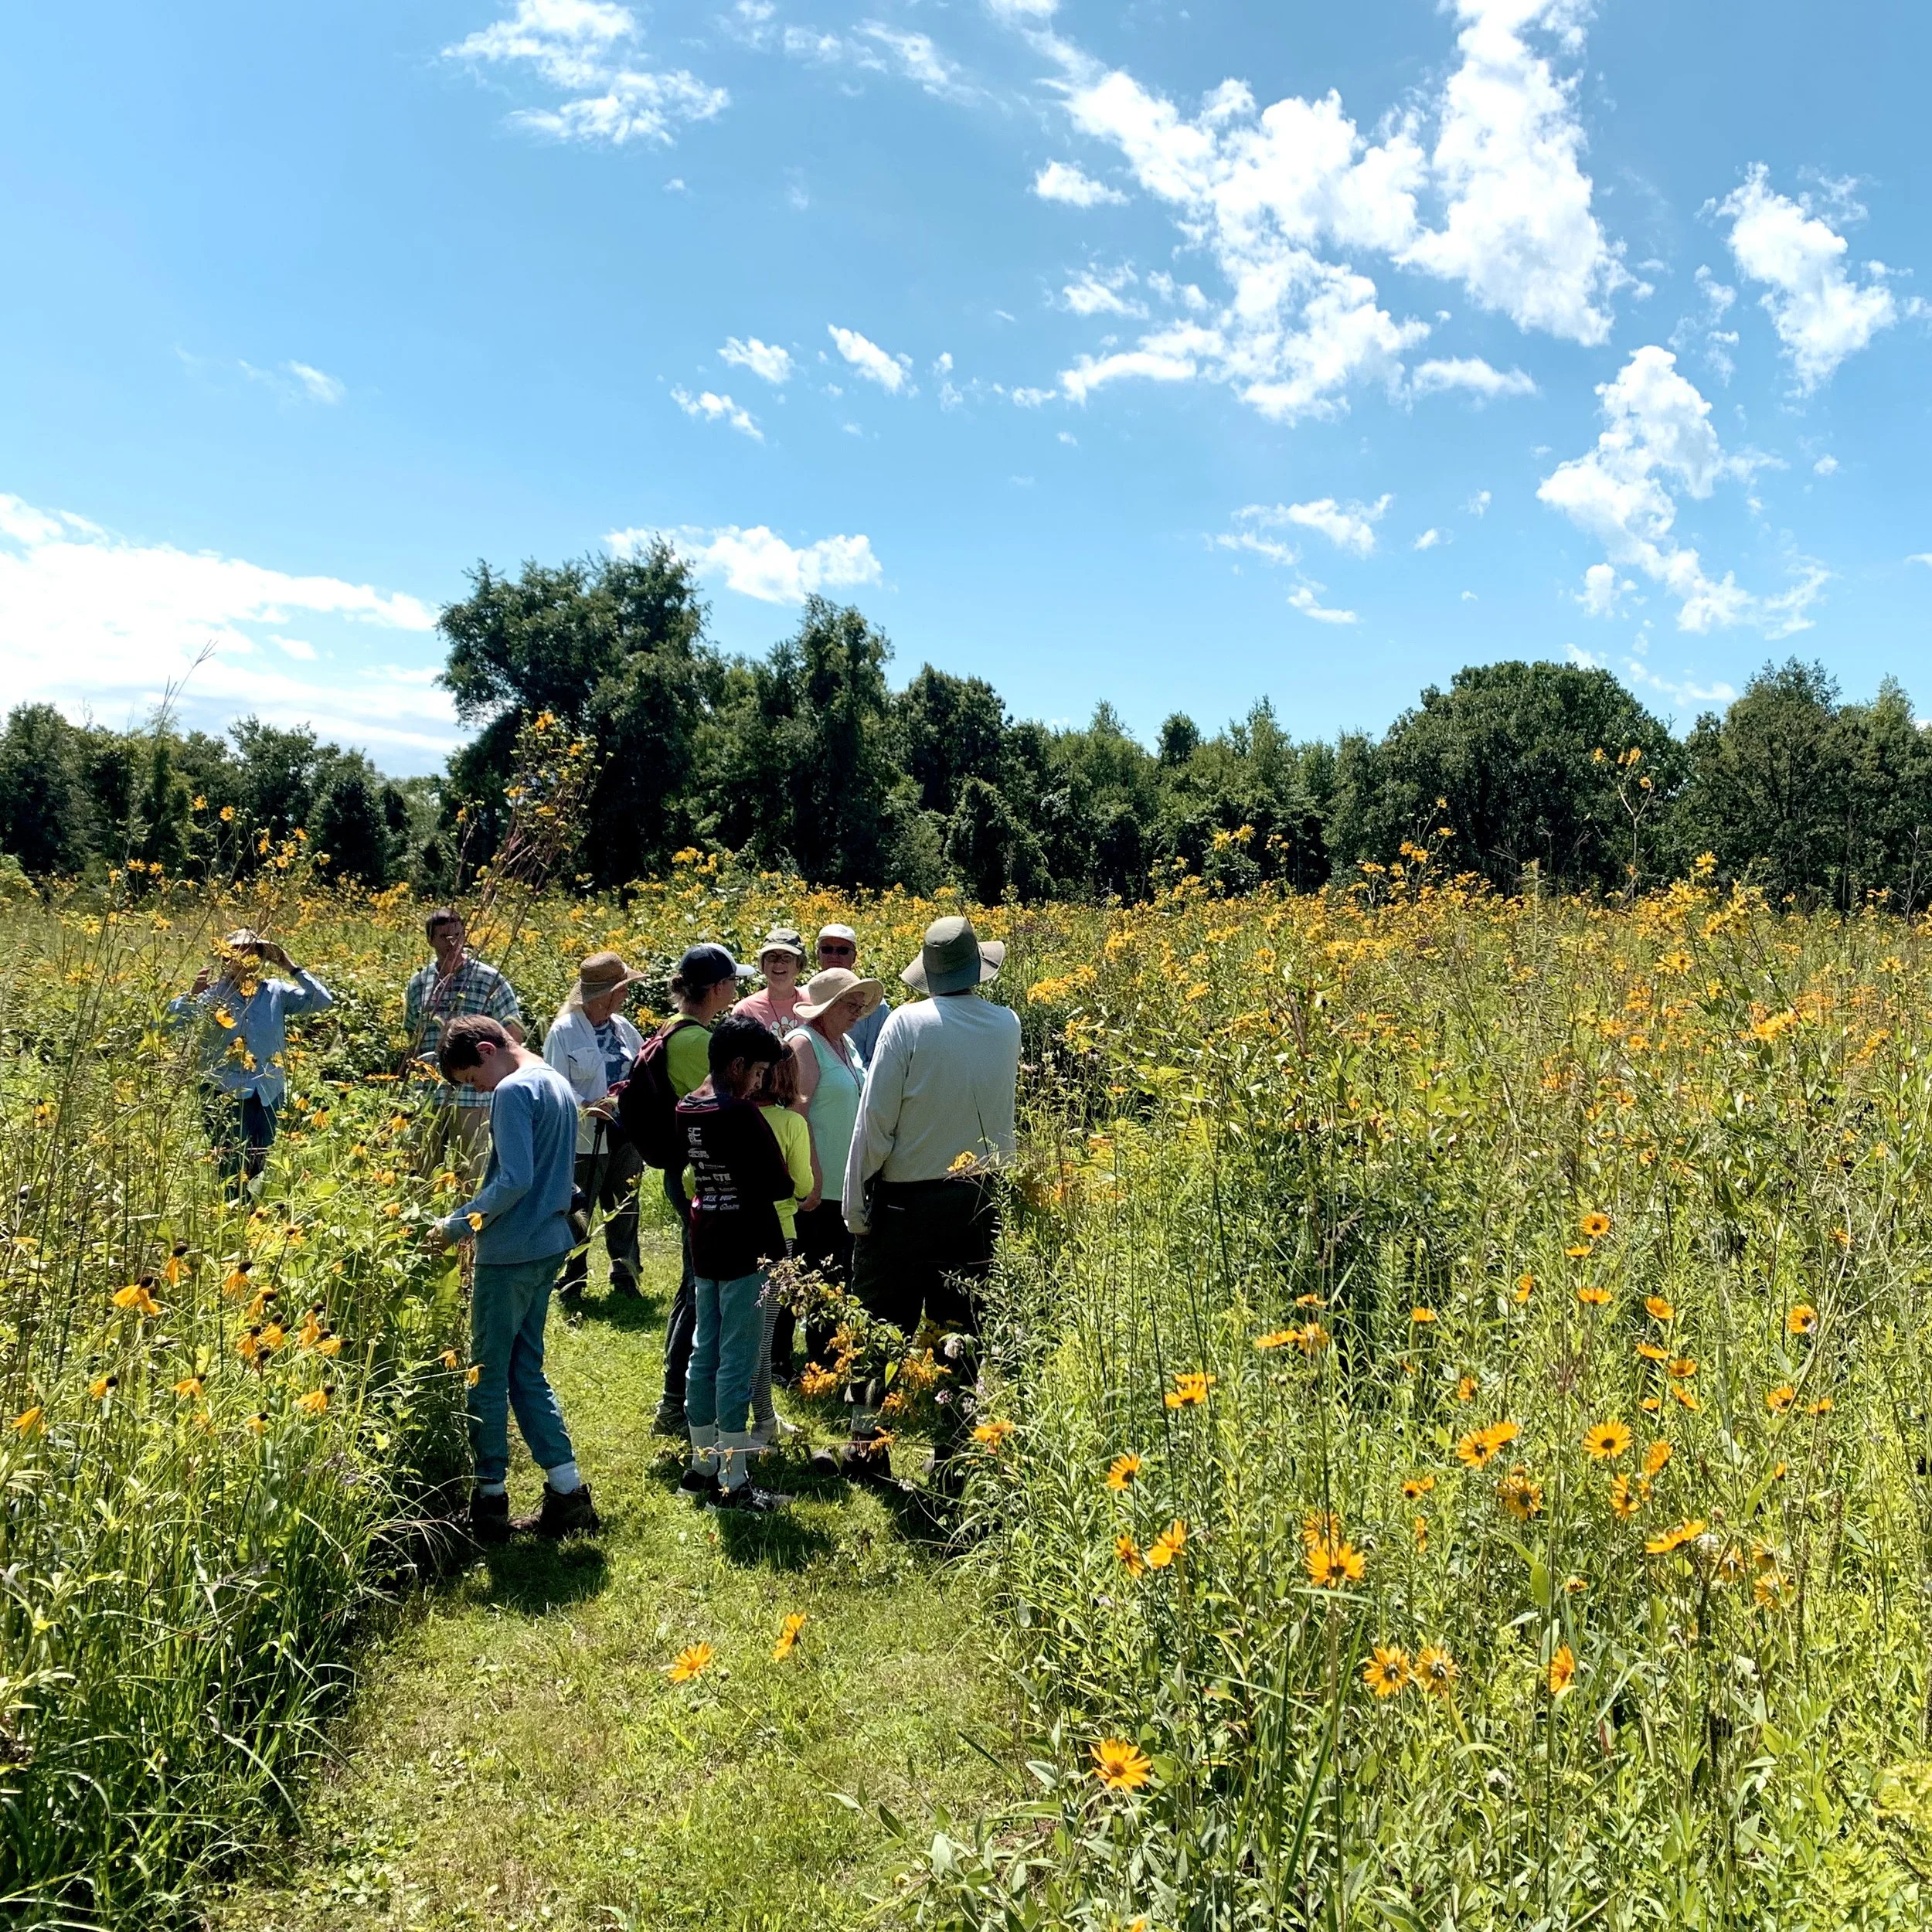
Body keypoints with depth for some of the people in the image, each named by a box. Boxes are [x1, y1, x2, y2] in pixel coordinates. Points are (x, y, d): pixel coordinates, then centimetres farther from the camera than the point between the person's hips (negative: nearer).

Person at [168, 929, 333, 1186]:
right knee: (234, 1167, -9)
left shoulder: (276, 992, 5)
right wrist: (192, 994, -26)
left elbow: (324, 1001, -2)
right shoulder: (211, 993, -3)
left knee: (259, 1164, 13)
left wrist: (292, 968, -5)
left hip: (267, 1092, 4)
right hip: (224, 1091, -3)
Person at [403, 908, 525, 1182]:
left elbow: (514, 1036, 0)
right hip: (426, 1097, 4)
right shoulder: (417, 984, 10)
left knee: (468, 1173, 0)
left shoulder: (490, 980, -3)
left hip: (472, 1096, -4)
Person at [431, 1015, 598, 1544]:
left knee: (488, 1376, 5)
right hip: (548, 1245, 9)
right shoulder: (559, 1085, 14)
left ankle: (491, 1500, 15)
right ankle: (567, 1494, 16)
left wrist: (456, 1225, -13)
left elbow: (514, 1180, -22)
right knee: (527, 1371, 15)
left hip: (510, 1253, -9)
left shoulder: (514, 1090, -15)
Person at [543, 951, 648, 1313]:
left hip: (626, 1134, 6)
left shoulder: (622, 1026, 8)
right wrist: (587, 1105, -25)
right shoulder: (563, 1031, -10)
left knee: (624, 1209, 15)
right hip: (586, 1138, -5)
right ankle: (571, 1285, 19)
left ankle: (625, 1279, 29)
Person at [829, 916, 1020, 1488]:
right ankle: (954, 1456, 17)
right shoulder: (1006, 1026, -1)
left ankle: (866, 1446, 20)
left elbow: (874, 1121, -14)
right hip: (978, 1202, 4)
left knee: (882, 1329, 10)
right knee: (959, 1332, 11)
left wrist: (854, 1204, -7)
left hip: (904, 1202, -3)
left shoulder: (907, 1023, -14)